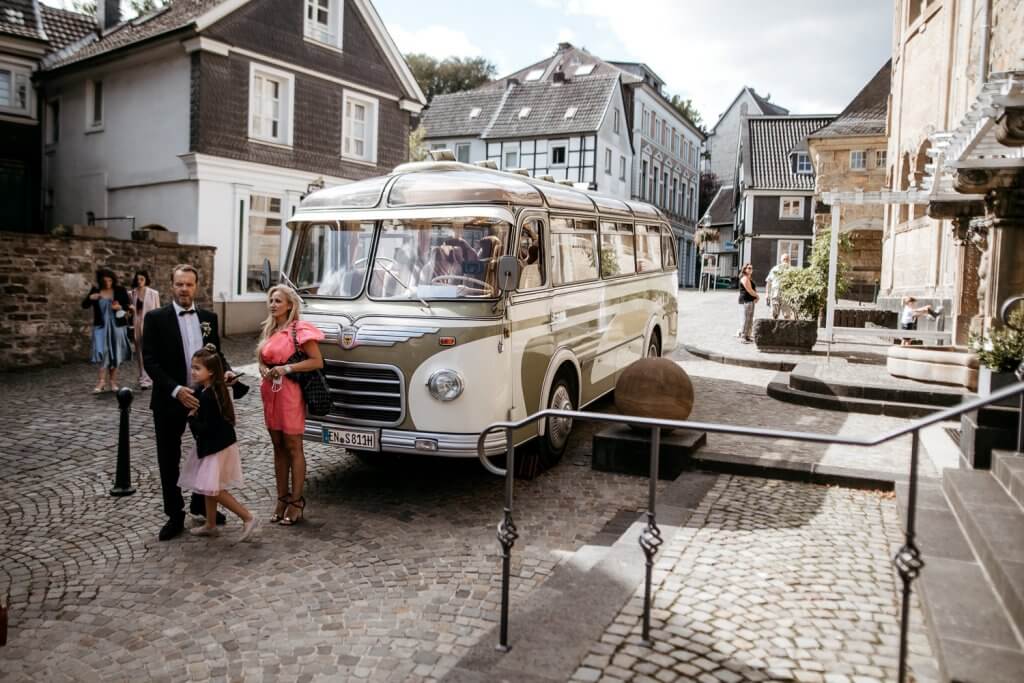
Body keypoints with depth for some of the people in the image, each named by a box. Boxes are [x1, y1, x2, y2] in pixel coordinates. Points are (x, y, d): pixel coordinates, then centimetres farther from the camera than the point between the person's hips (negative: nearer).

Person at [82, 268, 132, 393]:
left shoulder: (120, 290, -2)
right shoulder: (95, 290, 0)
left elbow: (128, 305, 3)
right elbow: (84, 305, 2)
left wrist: (120, 307, -18)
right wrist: (90, 298, -18)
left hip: (117, 325, 0)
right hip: (101, 326, 0)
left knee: (115, 353, 6)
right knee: (102, 352, -12)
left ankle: (113, 381, 15)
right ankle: (102, 382, -11)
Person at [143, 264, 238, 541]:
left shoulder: (209, 317, 5)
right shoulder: (156, 318, -7)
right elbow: (150, 362, -12)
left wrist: (225, 371, -10)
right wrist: (176, 390, -23)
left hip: (203, 397, 4)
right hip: (169, 401, -3)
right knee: (169, 460, 7)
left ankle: (201, 503, 34)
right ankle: (175, 515, 21)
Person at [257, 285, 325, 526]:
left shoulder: (299, 330, -8)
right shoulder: (269, 330, 14)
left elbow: (317, 362, -12)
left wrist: (287, 368, -18)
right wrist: (264, 370, 0)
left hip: (290, 392, -7)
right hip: (270, 393, 7)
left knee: (293, 447, -1)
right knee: (278, 447, 11)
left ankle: (296, 501, 7)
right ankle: (282, 498, 19)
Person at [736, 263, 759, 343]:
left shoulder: (750, 278, 20)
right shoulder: (745, 278, -12)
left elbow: (754, 289, 19)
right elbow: (749, 291, -17)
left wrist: (755, 297, 1)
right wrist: (757, 296, -1)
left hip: (750, 301, 10)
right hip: (745, 301, -10)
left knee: (750, 320, 12)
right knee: (745, 319, -9)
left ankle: (747, 336, 17)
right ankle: (742, 337, -8)